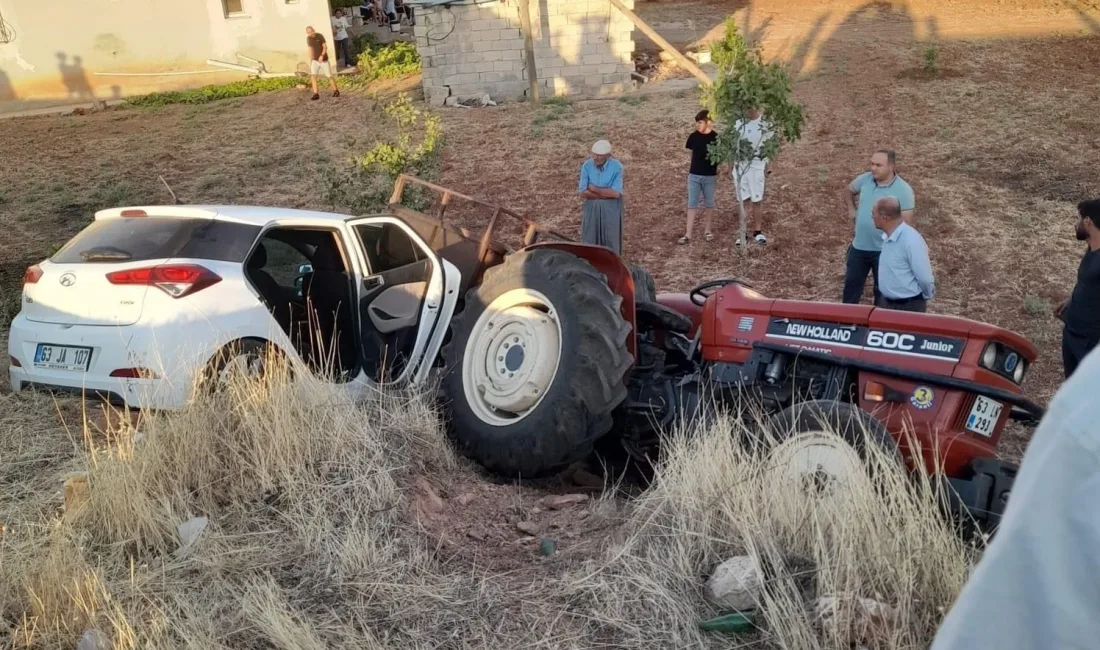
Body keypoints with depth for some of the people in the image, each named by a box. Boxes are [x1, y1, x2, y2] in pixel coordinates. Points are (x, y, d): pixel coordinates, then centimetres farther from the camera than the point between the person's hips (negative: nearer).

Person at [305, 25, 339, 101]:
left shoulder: (320, 36, -11)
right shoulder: (308, 38, 3)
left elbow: (325, 47, -17)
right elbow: (310, 50, 11)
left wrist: (322, 56, -33)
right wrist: (311, 61, 11)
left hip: (323, 59, -4)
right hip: (315, 60, 4)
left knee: (329, 76, 2)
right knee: (313, 76, -13)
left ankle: (336, 91, 23)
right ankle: (316, 94, -13)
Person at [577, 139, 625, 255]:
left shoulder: (617, 167, -15)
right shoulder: (587, 166, -11)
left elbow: (616, 193, -22)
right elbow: (583, 193, -15)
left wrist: (594, 189, -16)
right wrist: (606, 194, -17)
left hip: (611, 208, -2)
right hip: (592, 207, 2)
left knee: (611, 241, 8)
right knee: (590, 240, 8)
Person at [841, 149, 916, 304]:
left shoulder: (903, 190, -18)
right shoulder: (865, 179, -5)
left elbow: (906, 223, -16)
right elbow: (847, 191, 17)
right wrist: (852, 210, 7)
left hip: (884, 250, -4)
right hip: (859, 246, 4)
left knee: (882, 289, 12)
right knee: (852, 284, 18)